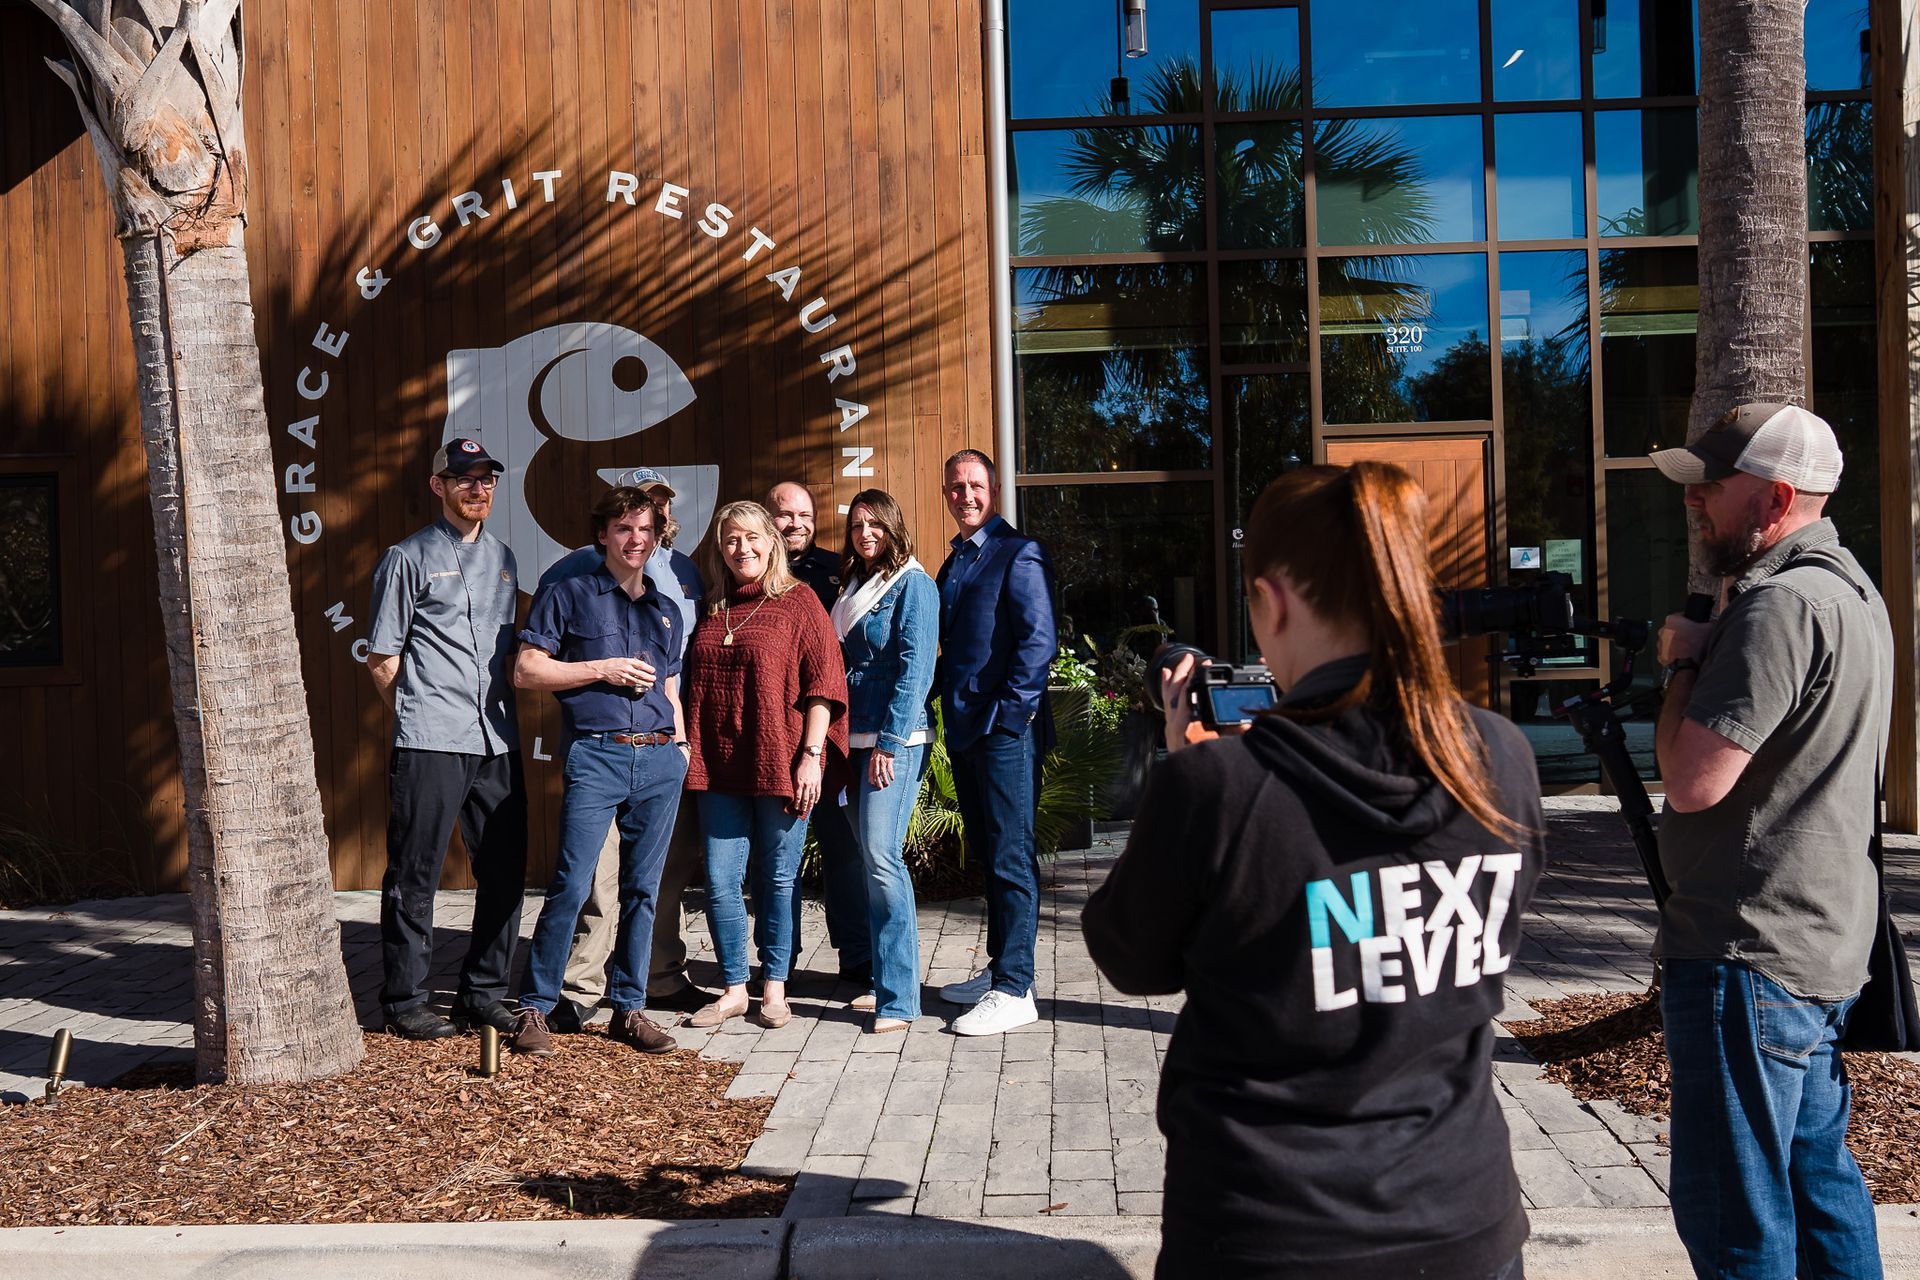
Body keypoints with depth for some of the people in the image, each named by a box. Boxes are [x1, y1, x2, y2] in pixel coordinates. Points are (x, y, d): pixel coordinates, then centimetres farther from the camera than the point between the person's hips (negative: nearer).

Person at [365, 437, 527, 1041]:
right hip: (430, 743, -6)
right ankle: (404, 1002, 11)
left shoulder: (502, 557, 18)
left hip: (498, 742, 6)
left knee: (504, 873, 8)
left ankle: (483, 993, 19)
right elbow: (381, 658, 0)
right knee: (415, 876, 1)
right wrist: (419, 714, 2)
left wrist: (504, 715, 13)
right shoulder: (409, 558, 0)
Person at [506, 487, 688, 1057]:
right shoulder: (569, 595, 7)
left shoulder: (665, 610, 21)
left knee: (643, 889, 6)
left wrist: (680, 744, 12)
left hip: (660, 758, 4)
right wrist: (603, 670, -7)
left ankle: (629, 1008, 15)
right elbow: (526, 671, 0)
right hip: (596, 754, -4)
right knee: (571, 886, -9)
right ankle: (535, 1009, 2)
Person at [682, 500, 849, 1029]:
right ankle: (733, 988, 17)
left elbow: (823, 684, -7)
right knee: (720, 880, 3)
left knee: (779, 878, 6)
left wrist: (810, 755, -13)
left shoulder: (799, 602, -2)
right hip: (719, 767, 4)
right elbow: (694, 685, 20)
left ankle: (774, 988, 18)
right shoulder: (712, 609, 13)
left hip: (782, 764, -4)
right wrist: (690, 754, 13)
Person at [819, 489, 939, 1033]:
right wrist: (838, 739, 13)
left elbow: (914, 667, -12)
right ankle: (885, 980, 17)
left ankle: (899, 998, -10)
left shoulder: (912, 584, -5)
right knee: (866, 856, 8)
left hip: (896, 739, -8)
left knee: (881, 856, -14)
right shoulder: (852, 586, 18)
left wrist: (890, 742, -17)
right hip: (854, 740, 8)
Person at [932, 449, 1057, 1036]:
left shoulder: (1018, 554, -8)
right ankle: (998, 970, 26)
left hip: (1005, 730, -9)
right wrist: (942, 698, 12)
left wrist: (1009, 711, -18)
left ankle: (1014, 990, -1)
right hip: (965, 729, 9)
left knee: (1010, 858, -5)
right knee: (987, 853, 15)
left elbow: (1038, 640, -15)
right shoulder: (954, 563, 18)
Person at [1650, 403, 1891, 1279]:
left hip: (1750, 954, -11)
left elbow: (1692, 780, -23)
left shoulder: (1780, 606, -20)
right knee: (1819, 1178, 20)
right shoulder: (1848, 589, 14)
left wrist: (1684, 660, -10)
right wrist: (1709, 654, 6)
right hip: (1824, 944, 11)